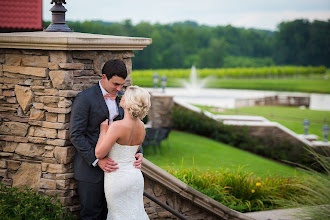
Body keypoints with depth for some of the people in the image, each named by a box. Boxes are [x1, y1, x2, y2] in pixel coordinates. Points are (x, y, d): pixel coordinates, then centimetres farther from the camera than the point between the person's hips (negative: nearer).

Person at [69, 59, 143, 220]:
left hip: (113, 167, 6)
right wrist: (97, 160, -21)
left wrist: (138, 152, -5)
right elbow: (76, 135, -14)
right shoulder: (85, 98, -10)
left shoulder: (121, 98, 10)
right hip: (91, 169, -6)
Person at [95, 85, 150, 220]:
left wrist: (103, 130, -8)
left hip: (117, 178, -6)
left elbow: (99, 154, -21)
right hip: (135, 175, 6)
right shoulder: (141, 127, -1)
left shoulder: (118, 126, -24)